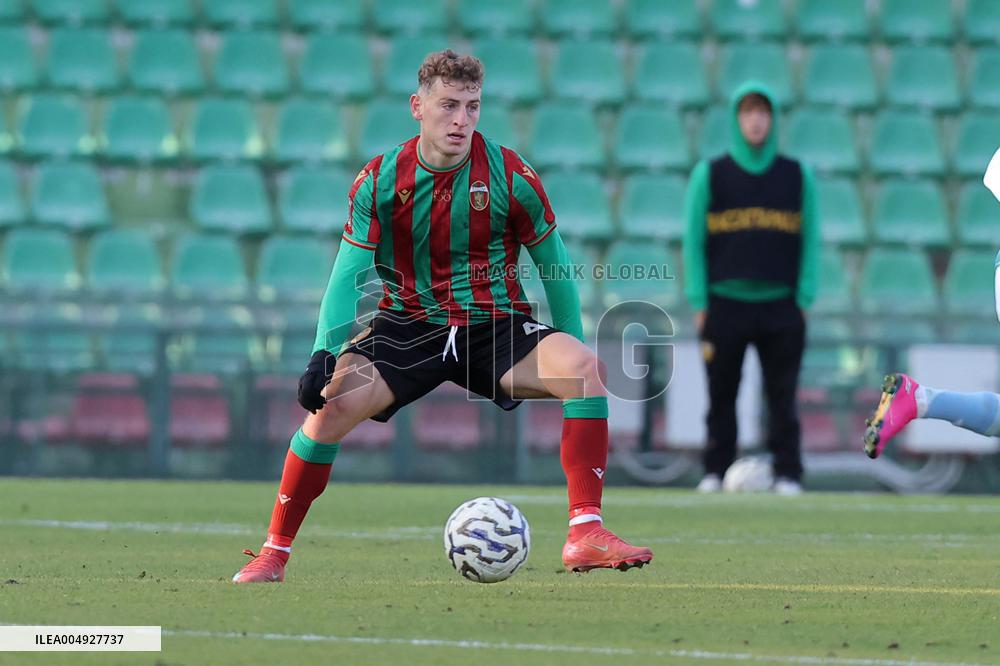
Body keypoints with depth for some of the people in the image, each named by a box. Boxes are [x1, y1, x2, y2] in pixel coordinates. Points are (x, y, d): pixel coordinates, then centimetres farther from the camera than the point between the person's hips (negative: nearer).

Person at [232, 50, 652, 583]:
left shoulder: (511, 176, -8)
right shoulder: (380, 180, -7)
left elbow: (554, 266, 4)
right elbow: (347, 274, -5)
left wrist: (570, 361, 5)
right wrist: (324, 353, -20)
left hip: (496, 327, 0)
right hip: (407, 328, 0)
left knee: (585, 366, -28)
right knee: (331, 403, -25)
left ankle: (585, 534, -26)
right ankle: (273, 553, -7)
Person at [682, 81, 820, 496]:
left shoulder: (797, 176, 9)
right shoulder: (709, 174, 7)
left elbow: (810, 240, 9)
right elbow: (693, 241, 5)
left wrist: (804, 299, 1)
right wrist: (699, 303, -2)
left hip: (781, 306, 0)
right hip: (725, 303, 0)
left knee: (782, 395, -3)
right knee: (721, 394, 1)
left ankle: (787, 473, -1)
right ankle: (716, 472, 7)